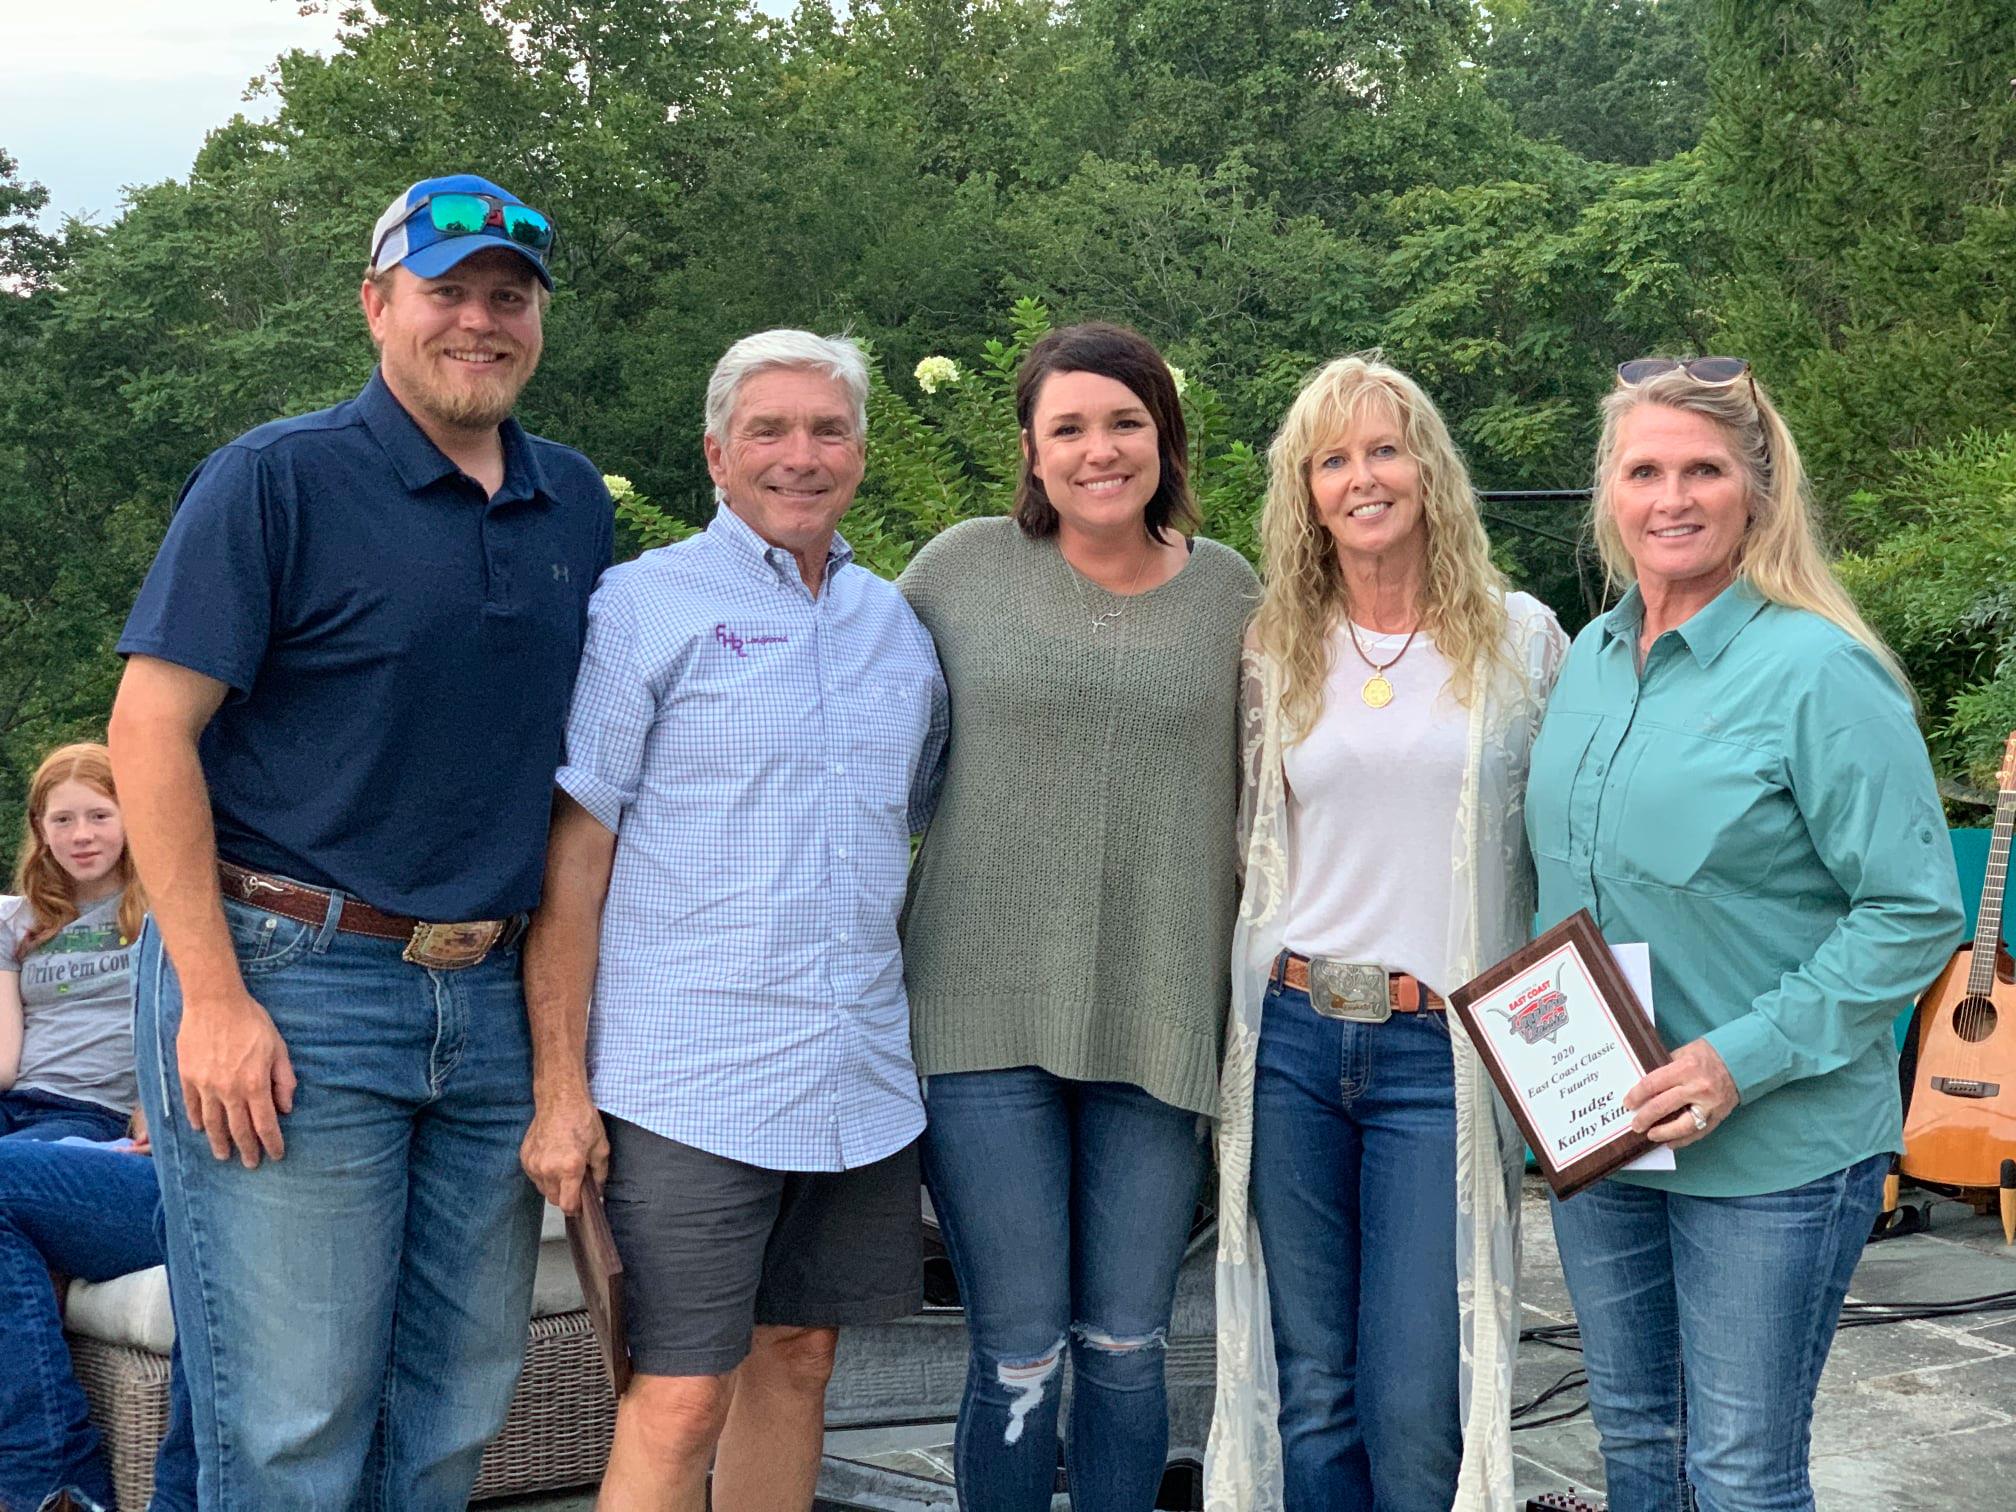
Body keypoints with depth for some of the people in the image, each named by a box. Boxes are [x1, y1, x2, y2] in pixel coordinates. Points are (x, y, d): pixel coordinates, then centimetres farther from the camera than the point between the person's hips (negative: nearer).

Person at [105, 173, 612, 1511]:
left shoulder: (576, 505, 13)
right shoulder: (277, 480, -4)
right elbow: (150, 727, -9)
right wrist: (214, 997, -16)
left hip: (493, 999, 6)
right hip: (291, 990, -5)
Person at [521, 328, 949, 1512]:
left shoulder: (898, 626, 12)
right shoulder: (645, 606, -4)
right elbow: (572, 858, -6)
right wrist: (560, 1088, -11)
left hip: (863, 1083, 6)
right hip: (691, 1089, -5)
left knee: (798, 1358, 14)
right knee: (680, 1402, -4)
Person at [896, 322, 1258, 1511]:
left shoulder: (1231, 592, 7)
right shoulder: (961, 569, 2)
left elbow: (1263, 799, 15)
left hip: (1161, 1022, 2)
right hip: (988, 1011, -1)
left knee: (1126, 1352, 10)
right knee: (1019, 1362, 2)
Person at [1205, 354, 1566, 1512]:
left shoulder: (1522, 638, 3)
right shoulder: (1276, 653, 9)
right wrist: (1229, 1024, 11)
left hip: (1441, 1053, -2)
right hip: (1292, 1038, 3)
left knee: (1413, 1407, -3)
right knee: (1308, 1391, 8)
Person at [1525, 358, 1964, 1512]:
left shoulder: (1817, 672, -15)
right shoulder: (1591, 658, 7)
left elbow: (1916, 914, -16)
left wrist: (1746, 1058, -21)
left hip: (1772, 1149, -6)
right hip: (1598, 1134, 6)